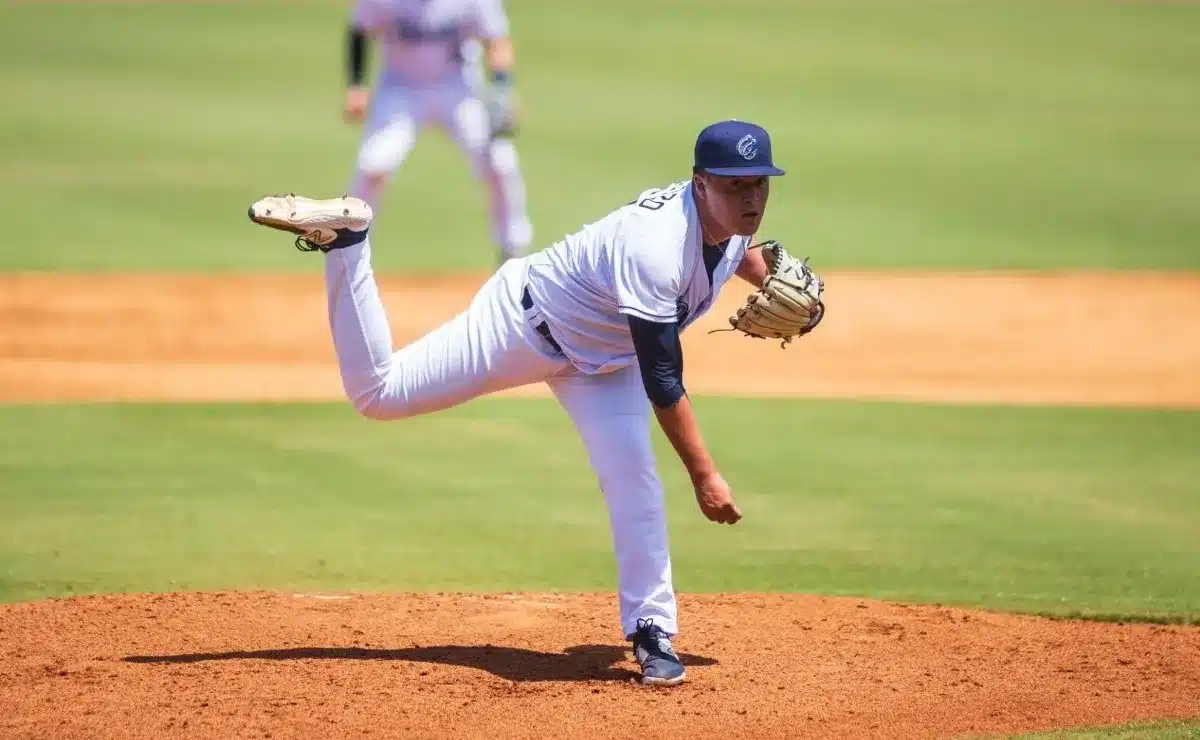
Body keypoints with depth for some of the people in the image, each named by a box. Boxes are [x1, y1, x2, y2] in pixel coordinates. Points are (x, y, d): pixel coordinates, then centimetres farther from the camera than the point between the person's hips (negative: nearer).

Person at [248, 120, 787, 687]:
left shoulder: (728, 217, -15)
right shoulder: (654, 247, -40)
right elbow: (663, 383, -38)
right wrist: (704, 475, -38)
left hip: (602, 356, 7)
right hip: (525, 321, -7)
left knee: (634, 482, -9)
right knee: (376, 392, -2)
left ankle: (651, 631, 2)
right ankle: (343, 238, 8)